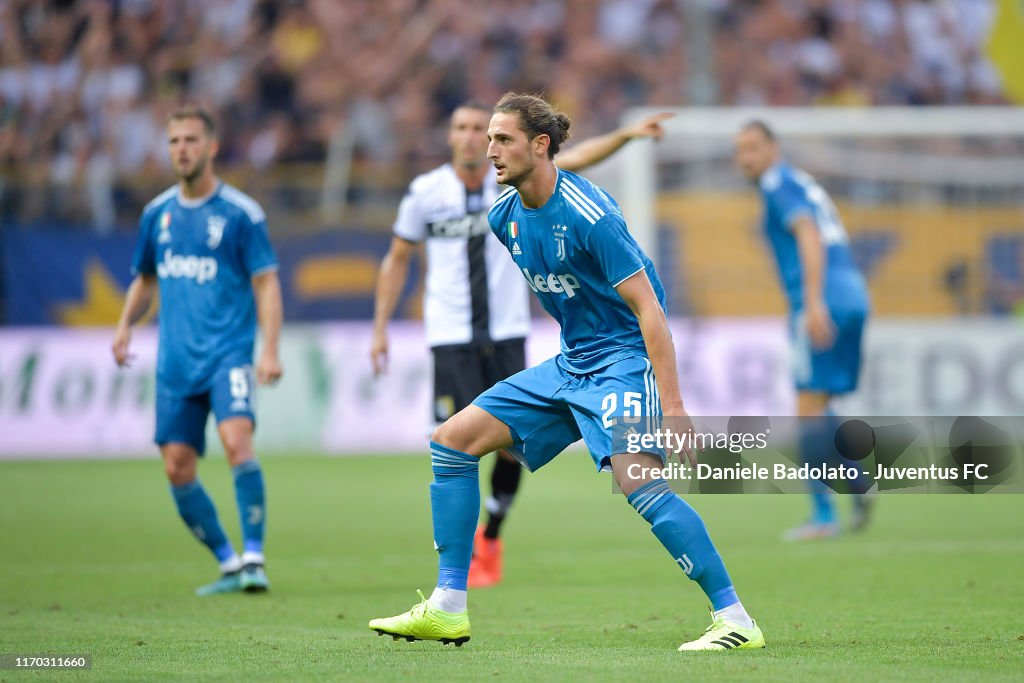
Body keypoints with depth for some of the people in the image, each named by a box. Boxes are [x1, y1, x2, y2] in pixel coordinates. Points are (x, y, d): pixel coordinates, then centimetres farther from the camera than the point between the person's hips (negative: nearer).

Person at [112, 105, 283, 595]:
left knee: (236, 440, -25)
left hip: (228, 352, -5)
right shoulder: (157, 213, 12)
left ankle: (254, 558, -18)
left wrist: (270, 351, -14)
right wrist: (126, 325, 7)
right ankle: (230, 565, 14)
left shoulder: (241, 213, -2)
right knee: (177, 467, 1)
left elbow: (266, 283, -4)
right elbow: (145, 279, 24)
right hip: (176, 362, 5)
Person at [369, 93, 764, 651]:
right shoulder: (504, 216, 4)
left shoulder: (588, 215, -21)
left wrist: (672, 405, -26)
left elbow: (648, 307, -21)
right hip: (569, 364, 9)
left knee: (639, 481, -29)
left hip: (623, 358, -9)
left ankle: (736, 621, -25)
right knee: (453, 441, 6)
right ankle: (447, 608, 9)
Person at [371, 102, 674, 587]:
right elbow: (397, 260, 9)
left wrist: (627, 134, -29)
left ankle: (492, 536, 25)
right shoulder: (426, 192, -1)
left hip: (507, 335, 1)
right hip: (451, 340, -1)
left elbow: (574, 159, -14)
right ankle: (464, 552, 7)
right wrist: (380, 328, 6)